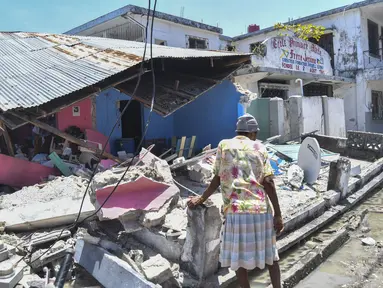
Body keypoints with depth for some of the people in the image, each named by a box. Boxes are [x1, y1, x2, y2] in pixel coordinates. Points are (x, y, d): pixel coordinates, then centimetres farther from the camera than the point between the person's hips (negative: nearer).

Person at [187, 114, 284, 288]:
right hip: (262, 209, 2)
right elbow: (268, 183, 0)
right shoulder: (259, 148, 8)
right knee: (270, 254, 19)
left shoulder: (224, 145, 7)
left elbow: (218, 179, 5)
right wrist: (278, 215, 2)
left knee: (239, 258, 11)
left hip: (236, 210, -2)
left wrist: (201, 200, 17)